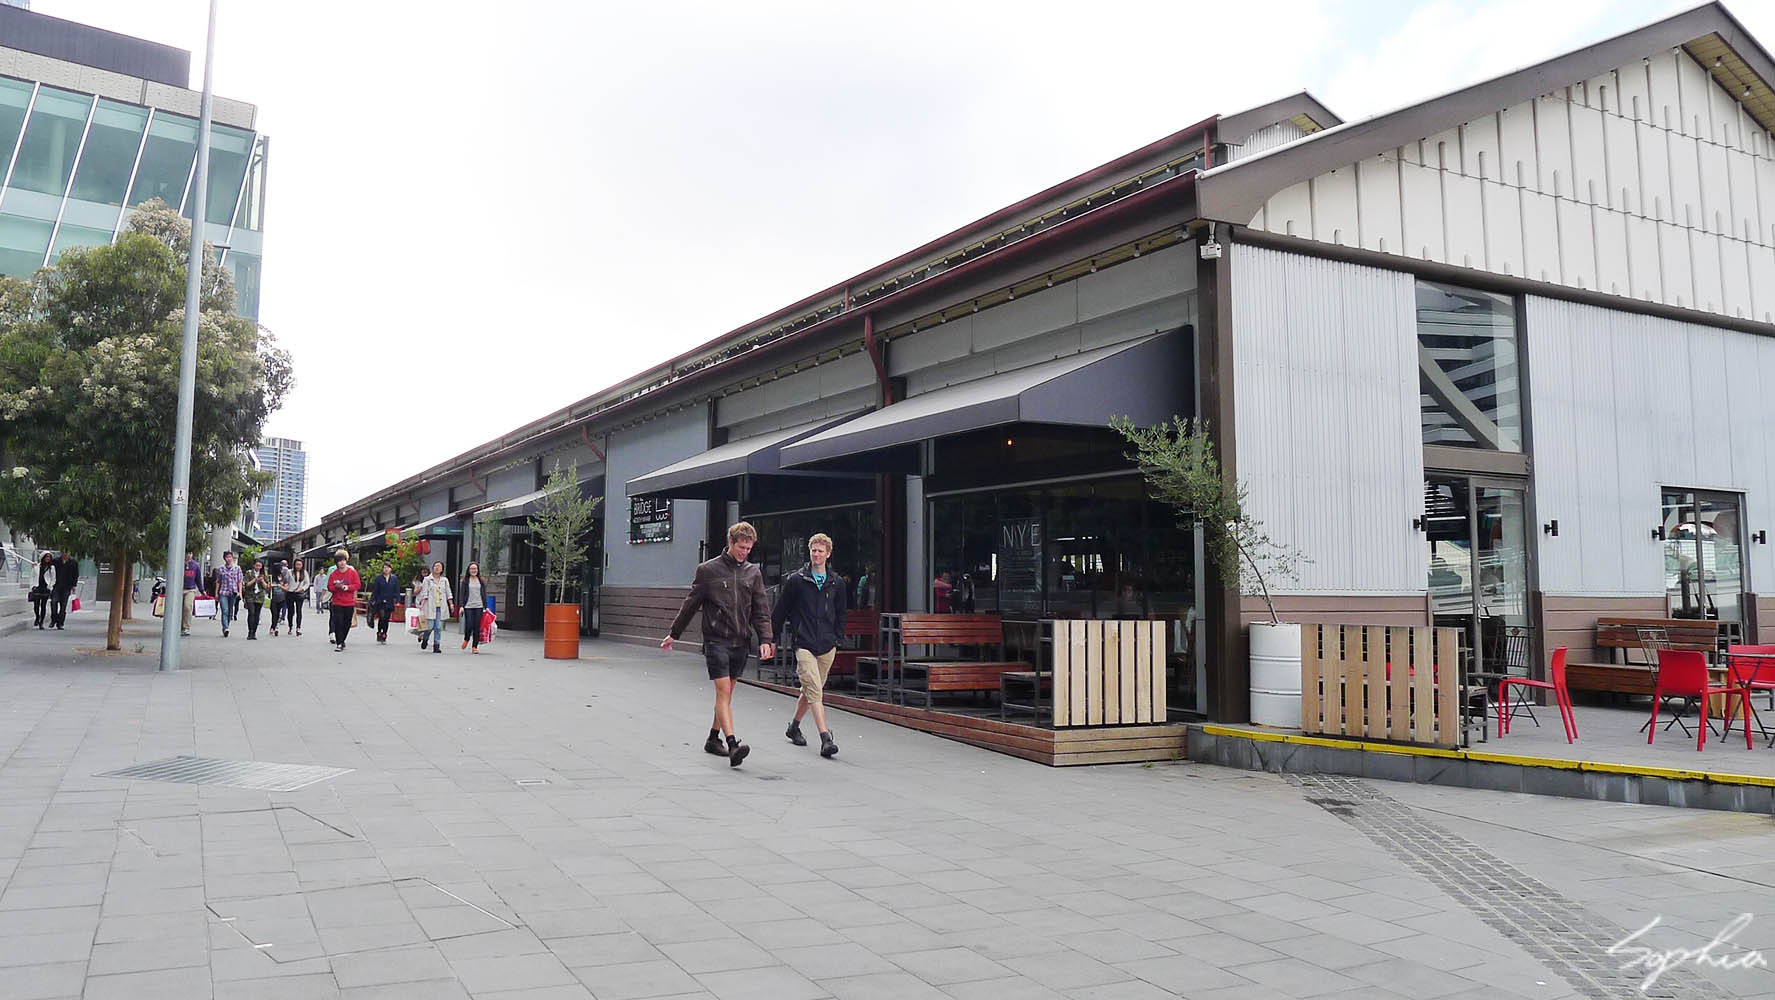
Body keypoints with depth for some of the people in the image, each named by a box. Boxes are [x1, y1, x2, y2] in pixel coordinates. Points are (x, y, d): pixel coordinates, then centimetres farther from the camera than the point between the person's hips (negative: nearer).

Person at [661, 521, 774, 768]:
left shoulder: (753, 573, 9)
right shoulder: (708, 570, -1)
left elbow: (761, 610, 7)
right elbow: (691, 605, 7)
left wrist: (765, 639, -6)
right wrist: (673, 634, 12)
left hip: (741, 643, 4)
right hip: (716, 640, -4)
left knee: (726, 693, 12)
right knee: (724, 692, -13)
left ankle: (713, 739, 27)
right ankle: (733, 745, -21)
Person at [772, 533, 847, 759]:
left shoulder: (837, 583, 9)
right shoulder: (796, 580, 0)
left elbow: (841, 614, 18)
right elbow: (781, 610, 6)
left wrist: (837, 638, 10)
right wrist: (773, 637, 5)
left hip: (827, 646, 4)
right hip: (804, 644, -4)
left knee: (811, 690, 14)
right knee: (814, 691, -15)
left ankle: (794, 727, 35)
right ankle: (825, 738, -19)